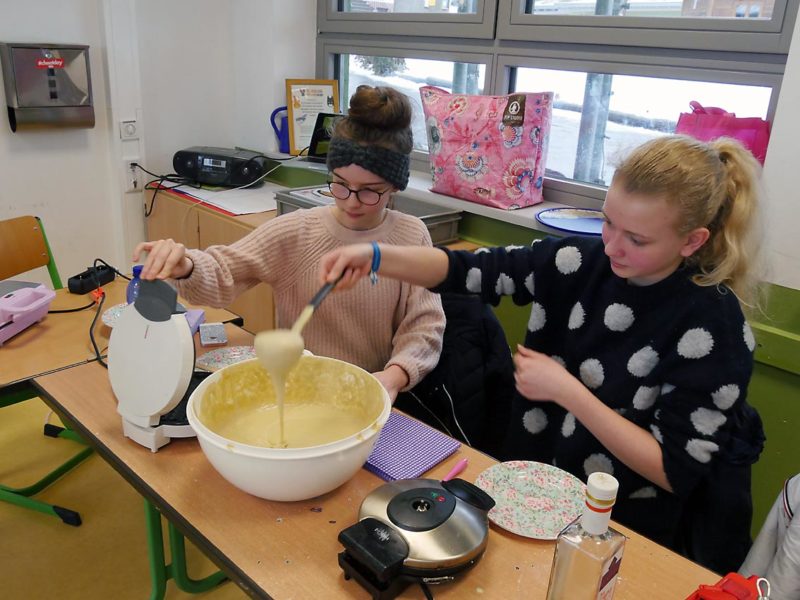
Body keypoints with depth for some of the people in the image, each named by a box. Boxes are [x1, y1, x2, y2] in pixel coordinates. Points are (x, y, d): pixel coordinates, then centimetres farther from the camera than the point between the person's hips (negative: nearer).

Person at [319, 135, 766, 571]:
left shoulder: (713, 327, -20)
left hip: (624, 532, -4)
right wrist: (375, 258, -23)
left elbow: (675, 472, -19)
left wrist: (567, 390, -25)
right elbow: (465, 270, -7)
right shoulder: (583, 262, -8)